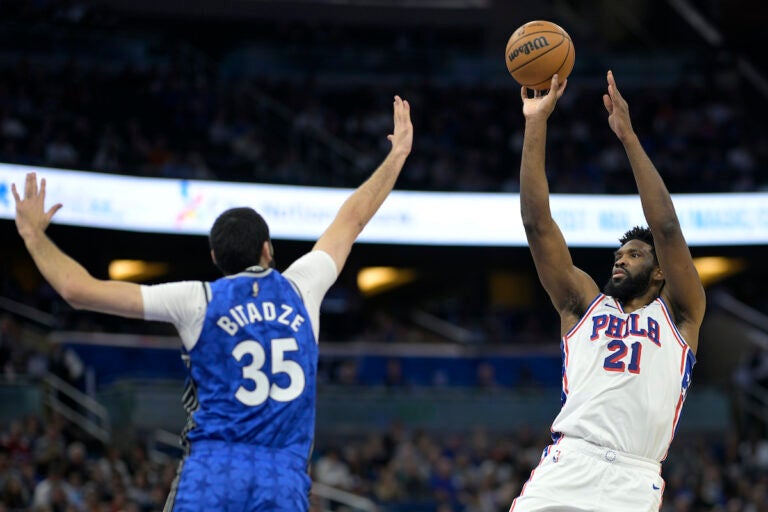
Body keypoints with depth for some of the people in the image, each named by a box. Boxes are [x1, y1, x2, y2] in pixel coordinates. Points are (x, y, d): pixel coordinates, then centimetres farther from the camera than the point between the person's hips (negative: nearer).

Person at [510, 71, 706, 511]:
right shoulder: (585, 304, 22)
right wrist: (536, 124, 11)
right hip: (565, 469, 2)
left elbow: (666, 228, 4)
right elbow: (537, 223, 16)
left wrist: (629, 136, 2)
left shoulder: (679, 314, 16)